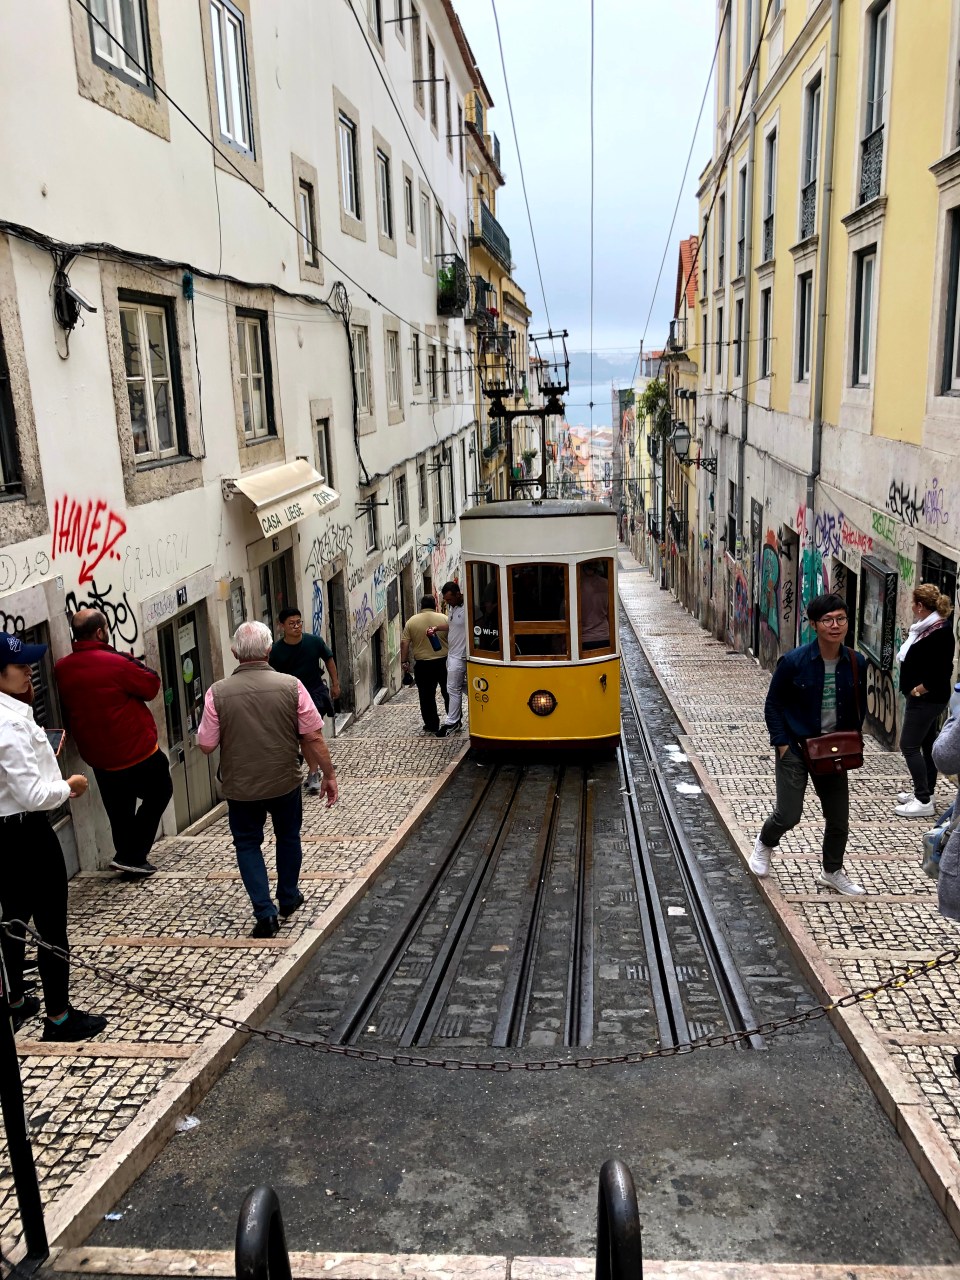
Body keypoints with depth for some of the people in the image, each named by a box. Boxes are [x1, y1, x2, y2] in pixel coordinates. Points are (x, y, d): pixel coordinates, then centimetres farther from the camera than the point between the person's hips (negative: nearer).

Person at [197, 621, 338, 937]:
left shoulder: (218, 692, -14)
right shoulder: (290, 685, -14)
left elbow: (205, 745, -7)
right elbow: (313, 737, -11)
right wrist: (328, 774, 1)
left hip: (240, 787, -1)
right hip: (285, 781, 1)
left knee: (247, 844, 17)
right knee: (288, 837, 24)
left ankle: (265, 913, 8)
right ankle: (288, 898, 39)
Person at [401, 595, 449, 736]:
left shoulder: (411, 621, -1)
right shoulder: (444, 619, -2)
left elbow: (404, 643, -3)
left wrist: (404, 661, 3)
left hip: (423, 665, -1)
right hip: (444, 662, 1)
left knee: (427, 696, 7)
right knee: (449, 693, 13)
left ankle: (432, 725, 9)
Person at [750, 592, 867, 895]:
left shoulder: (855, 663, -5)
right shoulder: (794, 662, -17)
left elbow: (859, 707, 10)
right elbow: (773, 705, -7)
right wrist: (782, 744, -12)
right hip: (795, 748, -4)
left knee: (839, 819, 11)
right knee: (788, 816, -3)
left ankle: (832, 872, 35)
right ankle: (765, 844, 32)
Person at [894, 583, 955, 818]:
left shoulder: (940, 631, -20)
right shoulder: (927, 627, 9)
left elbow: (942, 671, -24)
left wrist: (918, 690, -18)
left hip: (926, 699, -10)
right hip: (926, 699, 10)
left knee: (909, 746, -7)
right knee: (927, 745, 16)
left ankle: (924, 802, -4)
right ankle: (925, 792, 26)